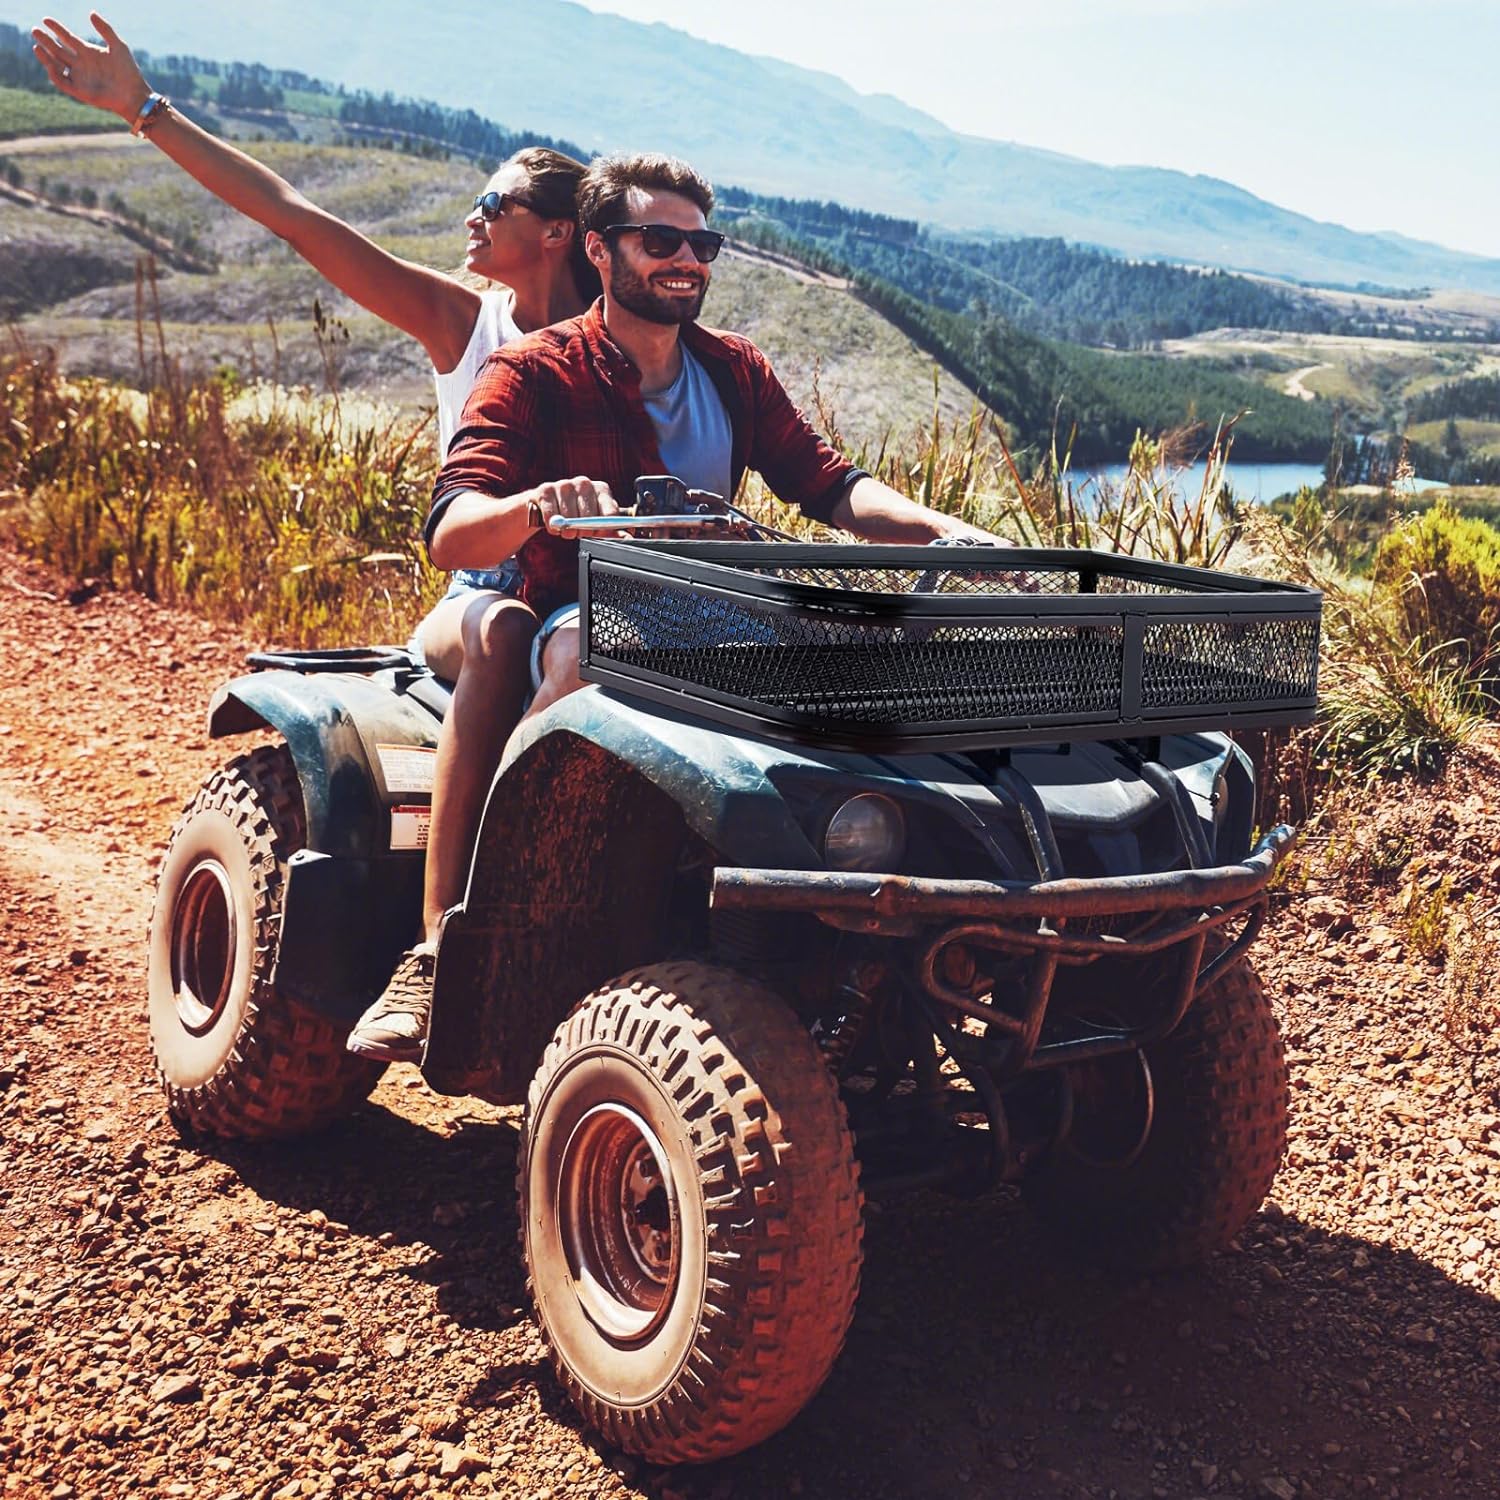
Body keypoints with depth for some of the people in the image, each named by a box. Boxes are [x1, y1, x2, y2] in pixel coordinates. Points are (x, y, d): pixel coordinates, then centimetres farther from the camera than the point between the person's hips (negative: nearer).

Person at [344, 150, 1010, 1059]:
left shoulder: (735, 371, 16)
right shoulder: (535, 373, -1)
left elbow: (831, 485, 7)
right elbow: (450, 537, -15)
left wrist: (945, 531, -12)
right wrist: (539, 504, -37)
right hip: (582, 618, -4)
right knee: (589, 655, -40)